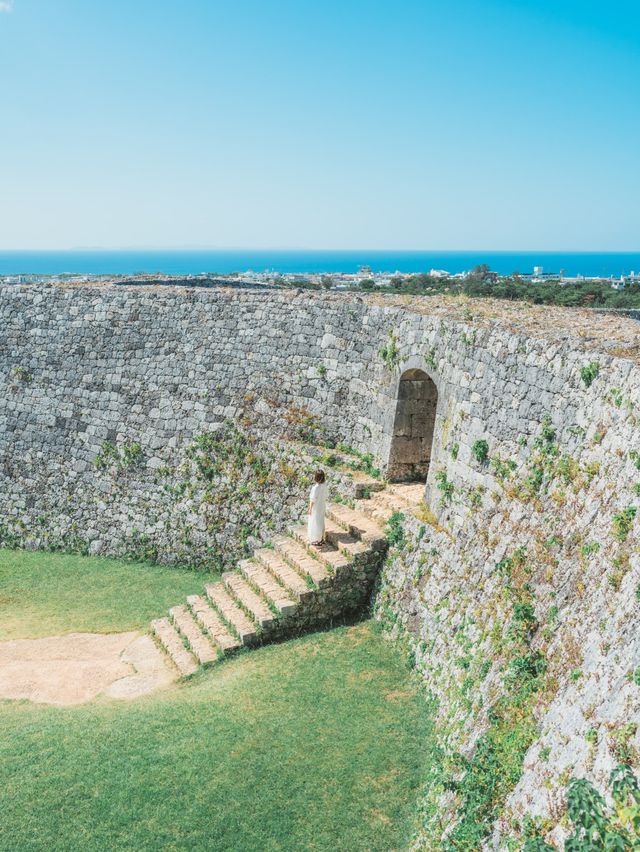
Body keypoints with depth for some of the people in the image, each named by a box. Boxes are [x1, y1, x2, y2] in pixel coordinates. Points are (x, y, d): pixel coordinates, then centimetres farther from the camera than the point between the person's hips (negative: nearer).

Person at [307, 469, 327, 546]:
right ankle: (321, 538, 35)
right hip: (322, 505, 7)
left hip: (316, 507, -7)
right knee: (321, 521, 22)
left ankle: (317, 541, 21)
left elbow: (313, 499, -23)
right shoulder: (324, 484, -8)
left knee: (315, 523, 9)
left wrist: (310, 509, -12)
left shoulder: (315, 487, -32)